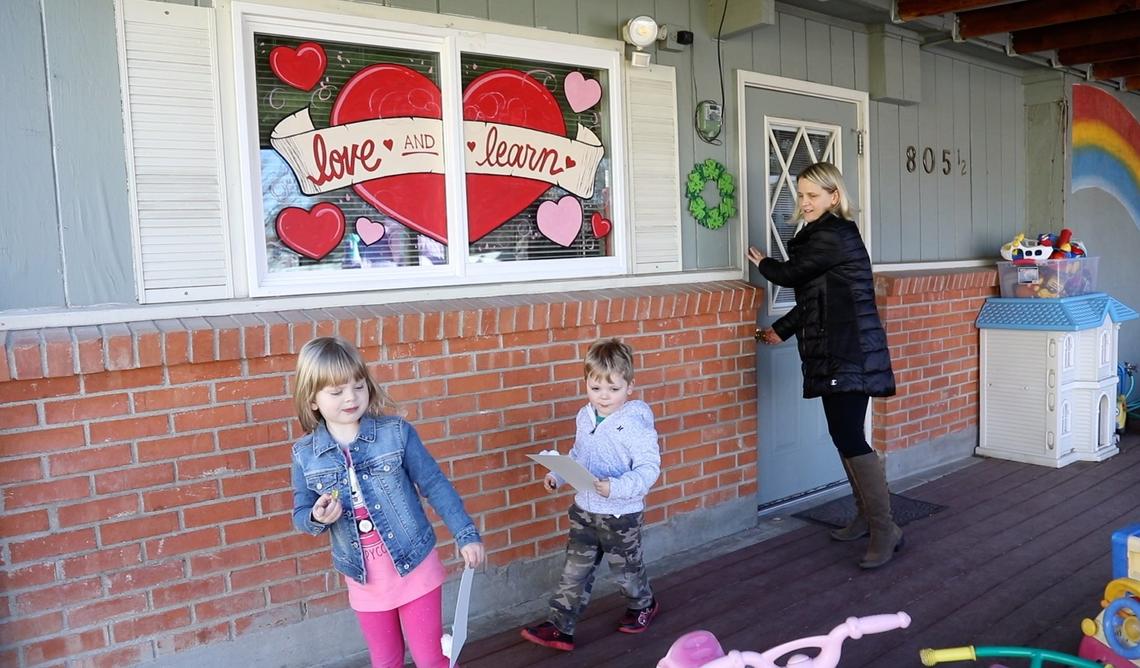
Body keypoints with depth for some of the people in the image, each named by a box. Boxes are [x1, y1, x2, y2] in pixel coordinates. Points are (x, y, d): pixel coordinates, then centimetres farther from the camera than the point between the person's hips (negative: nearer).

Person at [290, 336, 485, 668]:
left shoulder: (396, 432, -12)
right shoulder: (306, 454, -5)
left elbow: (435, 485, -7)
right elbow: (300, 515, 4)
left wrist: (466, 534, -9)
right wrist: (317, 518, -19)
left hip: (415, 568, -2)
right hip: (364, 579, 2)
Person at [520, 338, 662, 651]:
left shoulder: (634, 425, -23)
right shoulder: (585, 417, -1)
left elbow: (648, 468, -25)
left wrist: (617, 488, -37)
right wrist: (557, 476, 1)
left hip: (621, 514, -5)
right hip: (583, 510, 5)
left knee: (626, 568, 18)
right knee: (575, 571, 9)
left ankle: (643, 605, 46)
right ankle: (560, 627, 17)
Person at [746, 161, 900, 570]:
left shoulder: (832, 236, -12)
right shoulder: (824, 234, 19)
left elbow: (790, 275, -8)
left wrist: (763, 264, 12)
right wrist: (783, 330, 24)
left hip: (849, 353, -10)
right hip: (834, 353, 10)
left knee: (849, 437, -12)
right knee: (844, 435, 13)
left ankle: (885, 531, -4)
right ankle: (866, 516, 24)